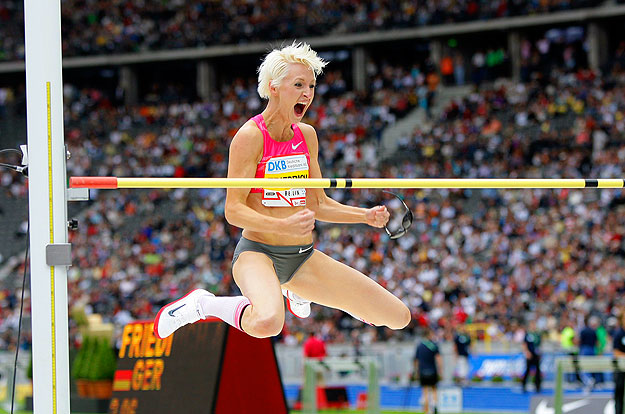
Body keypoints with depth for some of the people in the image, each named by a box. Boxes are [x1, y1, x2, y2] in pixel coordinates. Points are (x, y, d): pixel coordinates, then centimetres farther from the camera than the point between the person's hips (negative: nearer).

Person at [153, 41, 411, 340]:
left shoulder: (306, 135, 10)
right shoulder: (250, 136, -12)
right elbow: (234, 210, -17)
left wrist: (365, 216, 3)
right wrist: (284, 226, -31)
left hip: (304, 258, 8)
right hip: (258, 252, -7)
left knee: (398, 317, 4)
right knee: (266, 324, -42)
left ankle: (297, 292, 24)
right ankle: (203, 304, -8)